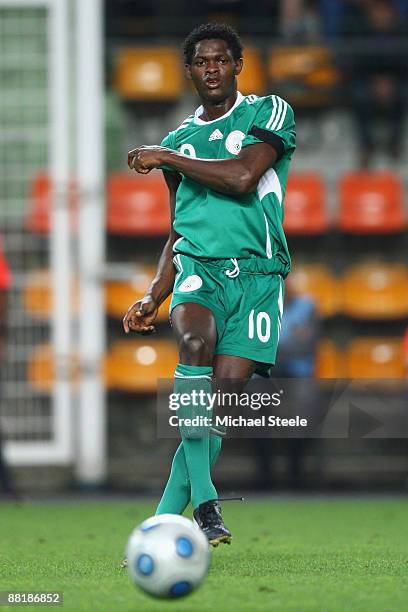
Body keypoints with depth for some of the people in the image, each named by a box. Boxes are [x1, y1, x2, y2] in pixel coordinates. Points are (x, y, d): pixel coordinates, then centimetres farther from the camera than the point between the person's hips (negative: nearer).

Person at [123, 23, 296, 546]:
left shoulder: (270, 112, 6)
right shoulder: (179, 139, 22)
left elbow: (242, 177, -12)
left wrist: (163, 157, -2)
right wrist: (153, 297, 16)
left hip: (257, 274, -2)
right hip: (198, 267, 2)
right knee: (196, 341, -32)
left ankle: (164, 520, 1)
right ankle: (203, 498, -39)